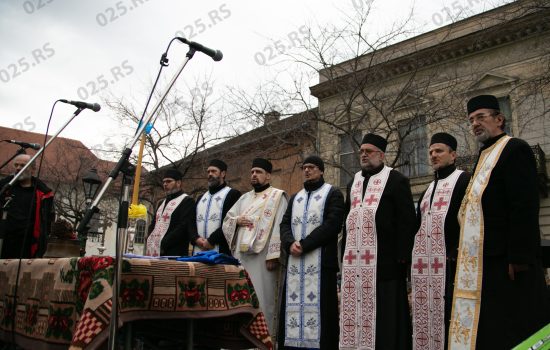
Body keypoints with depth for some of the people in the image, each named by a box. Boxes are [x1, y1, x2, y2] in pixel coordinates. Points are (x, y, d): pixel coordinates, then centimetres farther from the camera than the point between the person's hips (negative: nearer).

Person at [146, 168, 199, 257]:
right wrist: (150, 241, 4)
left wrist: (163, 244, -16)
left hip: (173, 254, -8)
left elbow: (183, 227, -14)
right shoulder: (162, 203, 23)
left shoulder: (187, 201, -3)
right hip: (155, 252, 8)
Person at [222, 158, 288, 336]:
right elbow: (227, 219, 21)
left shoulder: (277, 196, 1)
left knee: (261, 297, -5)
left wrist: (273, 255, -18)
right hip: (241, 255, 6)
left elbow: (279, 227, -9)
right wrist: (237, 220, -3)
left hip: (262, 255, -6)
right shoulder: (244, 198, 20)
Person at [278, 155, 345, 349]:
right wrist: (290, 244, -10)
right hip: (294, 263, 5)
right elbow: (285, 224, 12)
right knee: (292, 307, 5)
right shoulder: (295, 198, 22)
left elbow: (332, 224, -10)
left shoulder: (333, 193, 3)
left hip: (320, 261, -5)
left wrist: (304, 245, -14)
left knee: (318, 307, -6)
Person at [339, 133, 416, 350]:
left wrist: (402, 256, -13)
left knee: (385, 312, -3)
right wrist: (345, 254, 15)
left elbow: (407, 220, -6)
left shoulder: (396, 180, 1)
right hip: (354, 261, 6)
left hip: (384, 259, -6)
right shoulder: (353, 183, 20)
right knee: (356, 308, 7)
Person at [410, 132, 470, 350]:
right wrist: (413, 256, 15)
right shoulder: (428, 190, 22)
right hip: (425, 266, 7)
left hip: (449, 263, -7)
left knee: (448, 315, -6)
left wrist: (457, 254, -19)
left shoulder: (463, 180, -1)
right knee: (426, 314, 9)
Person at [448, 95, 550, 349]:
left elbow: (525, 207, -17)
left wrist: (519, 257, -21)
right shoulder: (485, 156, 20)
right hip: (481, 262, 9)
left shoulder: (515, 149, -7)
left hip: (507, 261, -9)